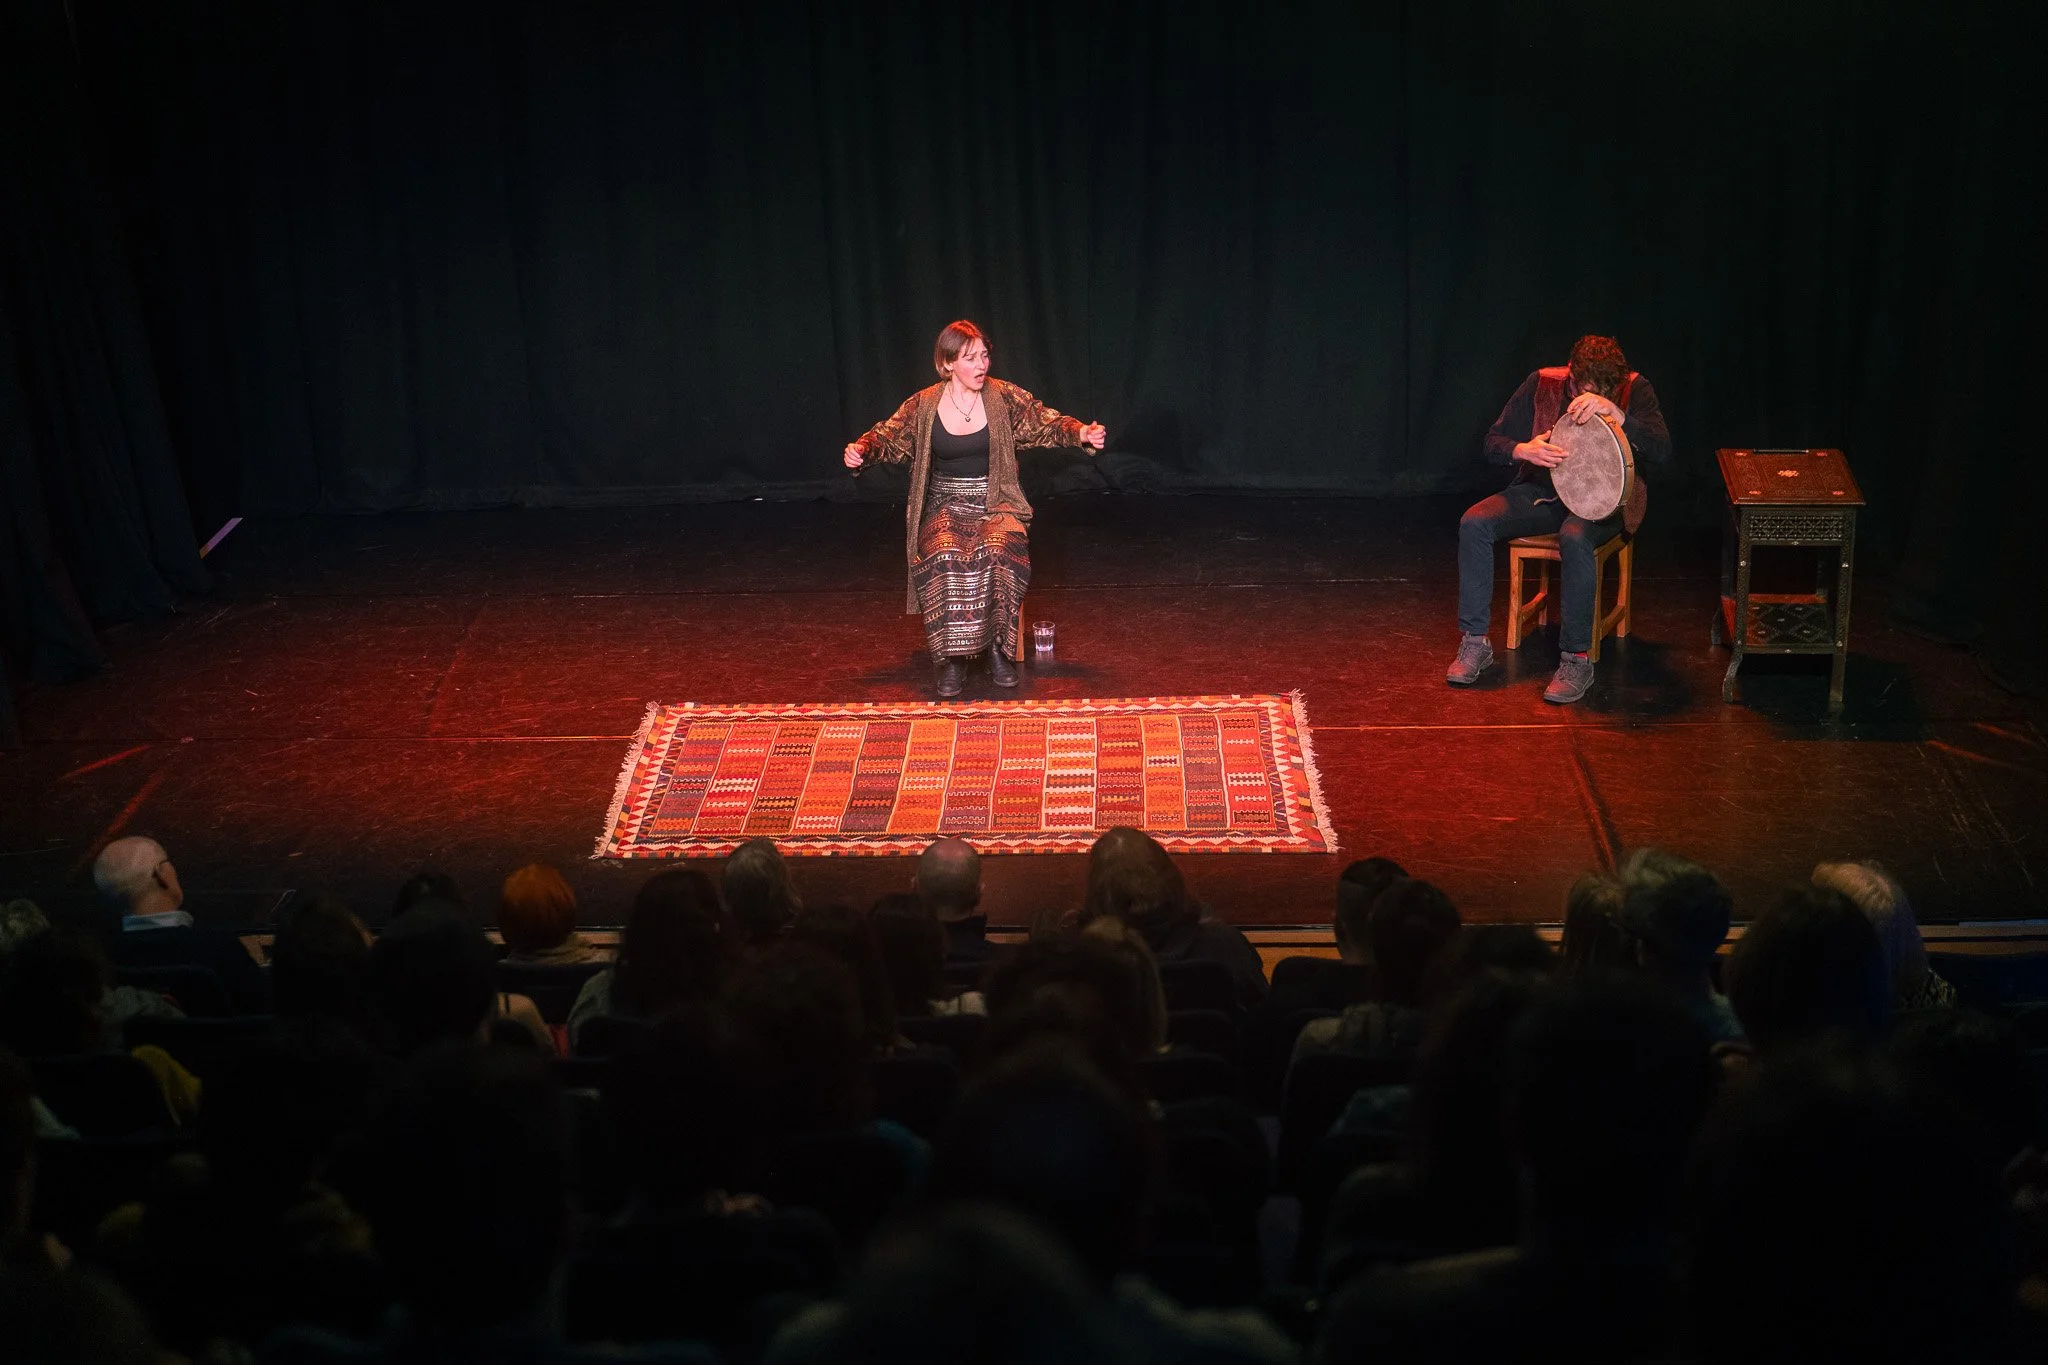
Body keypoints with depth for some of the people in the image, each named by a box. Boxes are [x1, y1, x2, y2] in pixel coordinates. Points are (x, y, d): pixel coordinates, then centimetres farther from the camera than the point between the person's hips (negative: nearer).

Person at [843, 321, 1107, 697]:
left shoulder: (1004, 398, 2)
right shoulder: (924, 405, 2)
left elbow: (1048, 423, -1)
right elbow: (888, 436, 7)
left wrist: (1081, 433, -21)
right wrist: (861, 449, -15)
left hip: (995, 504, 0)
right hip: (945, 506, 0)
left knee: (1002, 549, -35)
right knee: (944, 556, -34)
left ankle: (998, 649, -20)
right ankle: (953, 658, -23)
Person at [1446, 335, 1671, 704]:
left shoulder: (1635, 390, -13)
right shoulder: (1543, 384, -6)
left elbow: (1662, 450, -26)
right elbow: (1493, 441, -1)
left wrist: (1615, 413, -39)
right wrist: (1524, 450, -25)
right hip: (1543, 490, 3)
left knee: (1574, 539, -38)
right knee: (1474, 523, -22)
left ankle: (1576, 659, -29)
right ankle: (1475, 642, -13)